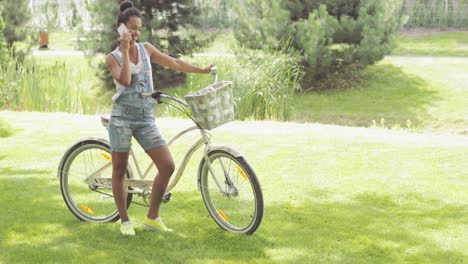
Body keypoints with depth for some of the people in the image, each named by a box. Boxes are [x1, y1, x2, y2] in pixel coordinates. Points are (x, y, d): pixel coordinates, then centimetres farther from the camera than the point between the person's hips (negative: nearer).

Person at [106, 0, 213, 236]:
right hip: (122, 117, -3)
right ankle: (125, 221, 16)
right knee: (119, 171, 2)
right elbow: (125, 80, -17)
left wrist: (203, 70, 8)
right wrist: (125, 50, -16)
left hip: (145, 119, 4)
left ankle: (152, 217, 6)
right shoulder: (112, 57, 0)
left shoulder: (146, 49, 11)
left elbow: (174, 63, 11)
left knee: (167, 165, -8)